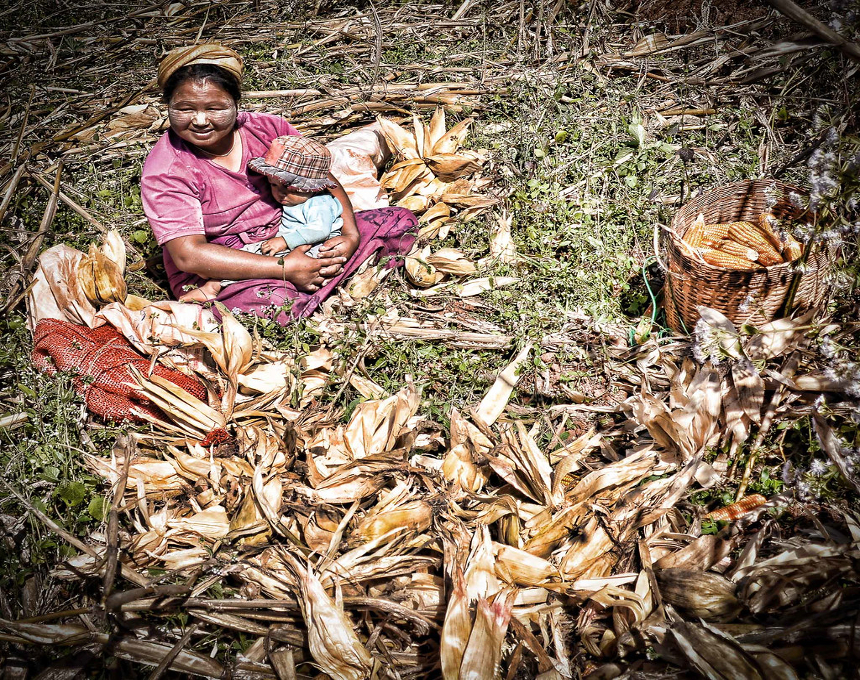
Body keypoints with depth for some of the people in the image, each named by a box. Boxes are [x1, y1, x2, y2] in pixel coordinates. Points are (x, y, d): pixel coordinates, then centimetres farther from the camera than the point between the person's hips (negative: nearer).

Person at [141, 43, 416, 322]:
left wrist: (350, 234, -13)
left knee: (400, 220, 1)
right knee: (274, 303, -41)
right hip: (223, 273, -5)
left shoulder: (267, 129, -3)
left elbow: (322, 179, 6)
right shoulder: (164, 173, -16)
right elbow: (188, 255, -25)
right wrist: (285, 268, -29)